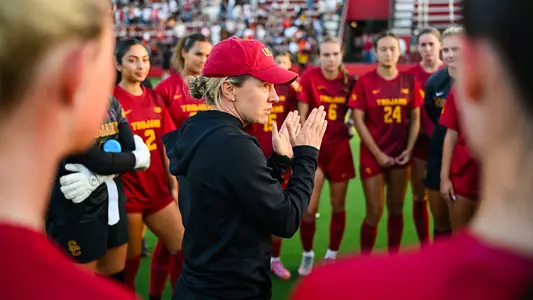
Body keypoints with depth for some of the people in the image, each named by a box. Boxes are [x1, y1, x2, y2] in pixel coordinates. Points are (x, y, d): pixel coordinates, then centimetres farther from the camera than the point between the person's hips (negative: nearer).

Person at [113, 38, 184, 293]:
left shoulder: (154, 98, 9)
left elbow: (165, 145, 10)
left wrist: (173, 184, 8)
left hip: (158, 189, 6)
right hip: (127, 192, -5)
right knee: (129, 263, 7)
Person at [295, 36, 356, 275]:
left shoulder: (349, 81, 0)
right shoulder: (309, 77, -9)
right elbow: (302, 117, -9)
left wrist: (350, 125, -1)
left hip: (340, 148, 3)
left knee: (338, 205, 8)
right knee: (309, 209, -5)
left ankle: (332, 255, 25)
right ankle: (307, 254, 18)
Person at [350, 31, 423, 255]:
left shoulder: (409, 81, 3)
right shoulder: (365, 82, -6)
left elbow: (415, 118, 7)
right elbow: (358, 120, -8)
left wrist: (409, 149, -4)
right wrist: (377, 153, -11)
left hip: (400, 155, 3)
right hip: (373, 156, -3)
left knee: (396, 209, 10)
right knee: (375, 212, 0)